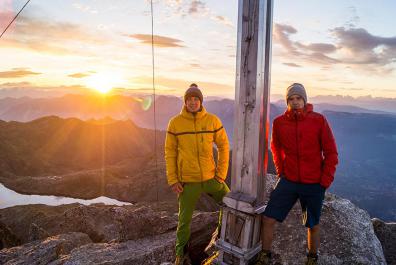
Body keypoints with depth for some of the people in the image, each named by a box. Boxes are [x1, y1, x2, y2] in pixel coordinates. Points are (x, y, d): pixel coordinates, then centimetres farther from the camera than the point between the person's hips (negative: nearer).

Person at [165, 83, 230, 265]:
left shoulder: (212, 120, -5)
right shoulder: (175, 123, -6)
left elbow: (223, 146, 2)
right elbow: (170, 152, -2)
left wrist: (221, 173, -4)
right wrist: (172, 180, -5)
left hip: (211, 177, 2)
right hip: (187, 181, -2)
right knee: (185, 218, 10)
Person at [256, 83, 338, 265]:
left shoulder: (319, 120, -9)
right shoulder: (279, 122, -4)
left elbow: (331, 153, -4)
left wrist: (325, 181, -7)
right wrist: (280, 170, 8)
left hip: (314, 184, -1)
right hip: (288, 181, 2)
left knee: (313, 225, 16)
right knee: (268, 219, -2)